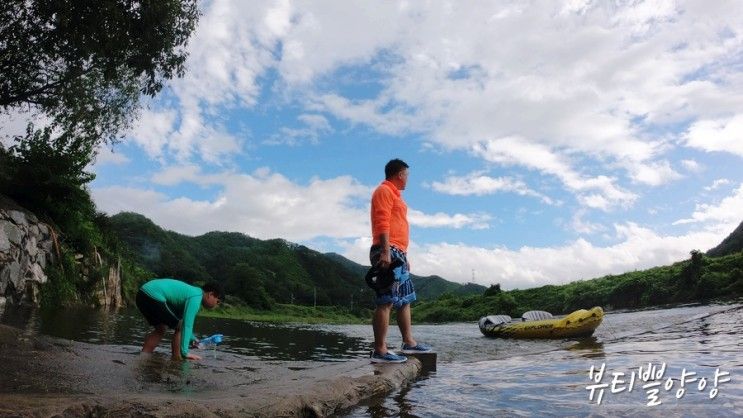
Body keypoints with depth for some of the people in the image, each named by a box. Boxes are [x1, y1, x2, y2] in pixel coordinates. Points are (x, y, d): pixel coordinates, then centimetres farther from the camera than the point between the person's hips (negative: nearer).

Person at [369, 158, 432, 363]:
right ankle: (380, 350, -13)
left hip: (397, 254, 11)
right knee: (386, 301, -13)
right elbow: (382, 223, -16)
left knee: (405, 299, 14)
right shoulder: (384, 191, -4)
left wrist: (403, 255, 23)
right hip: (387, 252, -11)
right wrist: (386, 251, -25)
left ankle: (409, 342, 23)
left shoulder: (394, 194, 26)